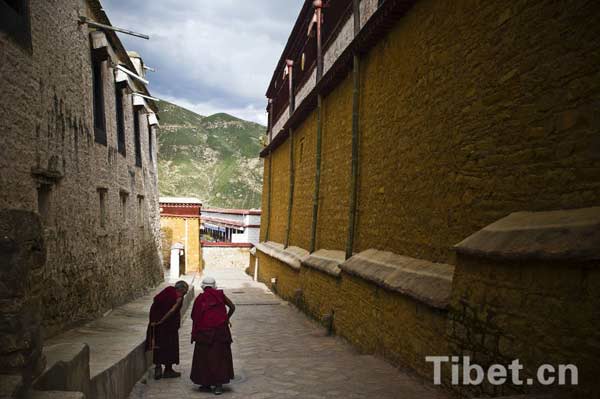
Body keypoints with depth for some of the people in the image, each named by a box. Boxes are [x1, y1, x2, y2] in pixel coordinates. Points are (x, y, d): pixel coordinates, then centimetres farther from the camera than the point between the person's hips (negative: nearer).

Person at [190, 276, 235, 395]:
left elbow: (194, 316, -1)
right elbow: (232, 307, 5)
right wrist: (227, 319, 20)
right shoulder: (220, 295, 3)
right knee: (219, 356, 7)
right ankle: (219, 384, 4)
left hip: (204, 332, -1)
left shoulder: (200, 298, -1)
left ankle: (205, 382, 18)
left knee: (204, 357, 12)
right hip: (220, 331, 1)